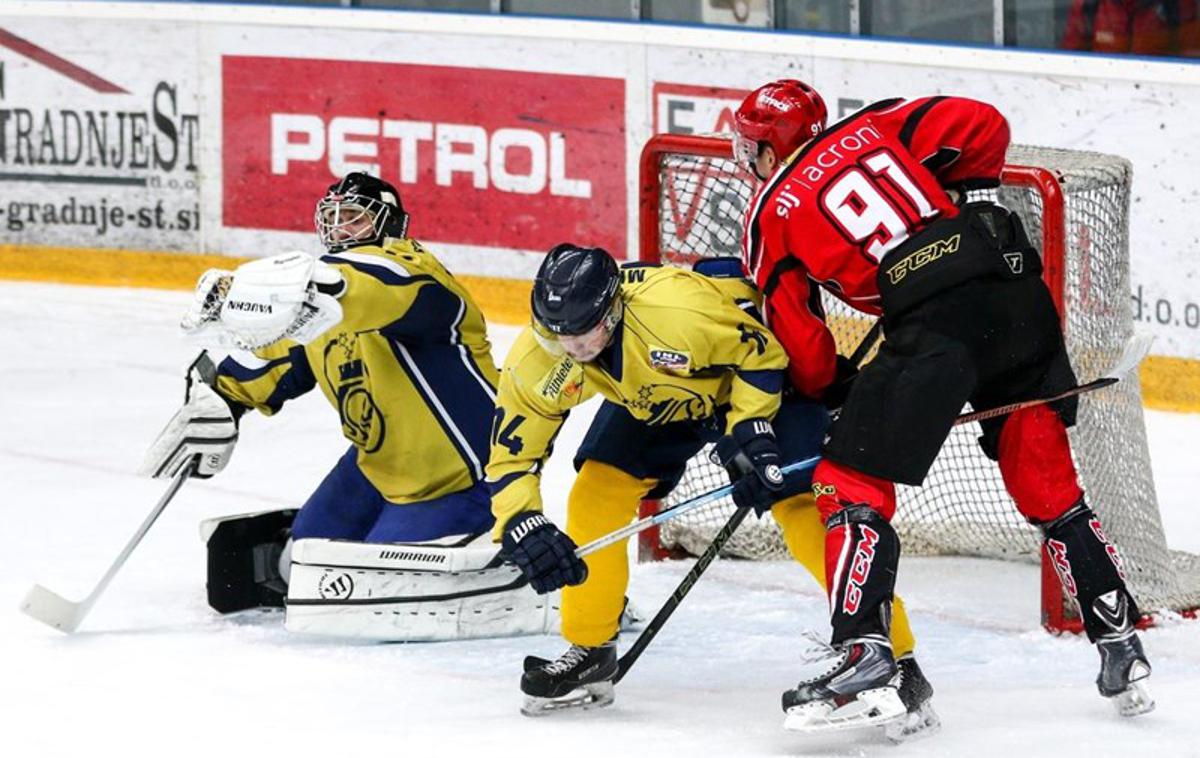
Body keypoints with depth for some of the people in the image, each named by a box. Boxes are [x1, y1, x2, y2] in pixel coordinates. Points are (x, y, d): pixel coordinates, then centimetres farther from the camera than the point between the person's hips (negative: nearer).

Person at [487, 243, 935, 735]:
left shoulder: (678, 309, -41)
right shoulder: (536, 362, -24)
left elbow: (762, 353, -24)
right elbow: (510, 458, -15)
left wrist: (750, 434, -29)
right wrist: (523, 528, -29)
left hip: (761, 371, -6)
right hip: (652, 398, 6)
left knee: (802, 505, -19)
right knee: (596, 495, -9)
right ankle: (589, 652, 9)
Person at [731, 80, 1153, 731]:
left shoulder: (770, 217, 12)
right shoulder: (873, 126, 21)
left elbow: (803, 350, 12)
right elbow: (982, 126, 11)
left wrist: (822, 398, 32)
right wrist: (968, 194, 28)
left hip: (933, 320, -5)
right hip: (1018, 288, 5)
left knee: (850, 483, 3)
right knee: (1048, 486, 17)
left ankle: (862, 654, -11)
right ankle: (1121, 647, 20)